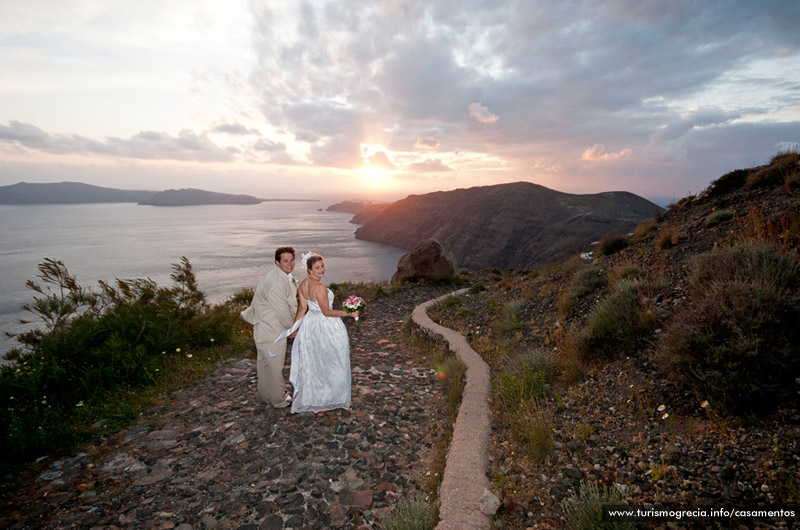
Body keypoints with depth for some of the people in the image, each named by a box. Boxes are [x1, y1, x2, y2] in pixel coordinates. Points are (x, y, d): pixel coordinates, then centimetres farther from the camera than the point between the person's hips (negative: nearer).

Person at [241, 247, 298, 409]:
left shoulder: (285, 278, 5)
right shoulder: (276, 283, -28)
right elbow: (283, 311, -21)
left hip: (266, 327, 10)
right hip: (271, 330, -10)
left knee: (264, 363, 24)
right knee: (275, 366, 7)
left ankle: (266, 395, 41)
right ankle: (278, 400, 25)